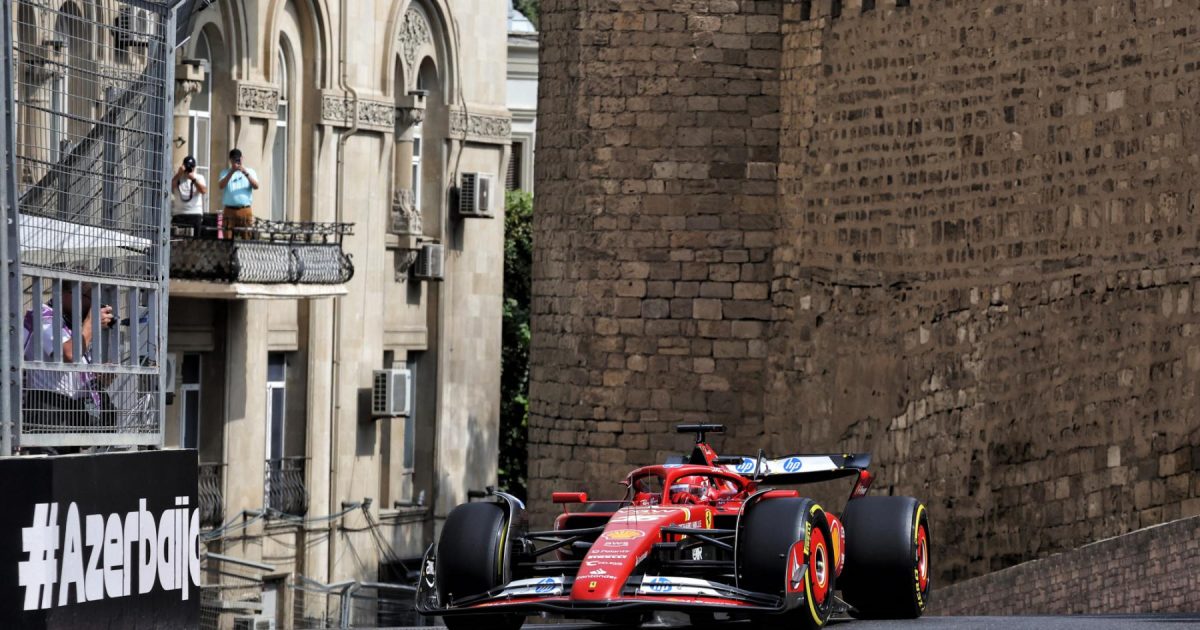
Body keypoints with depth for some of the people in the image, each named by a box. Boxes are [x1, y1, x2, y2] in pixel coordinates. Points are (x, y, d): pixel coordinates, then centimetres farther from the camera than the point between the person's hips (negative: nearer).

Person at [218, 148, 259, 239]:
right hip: (230, 210, 0)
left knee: (246, 237, -4)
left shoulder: (250, 171, 13)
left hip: (245, 210, 0)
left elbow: (256, 186, -3)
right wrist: (231, 172, -16)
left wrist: (246, 173, -16)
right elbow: (221, 186, -6)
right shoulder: (225, 173, 13)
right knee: (227, 239, -6)